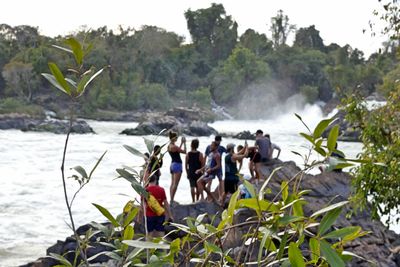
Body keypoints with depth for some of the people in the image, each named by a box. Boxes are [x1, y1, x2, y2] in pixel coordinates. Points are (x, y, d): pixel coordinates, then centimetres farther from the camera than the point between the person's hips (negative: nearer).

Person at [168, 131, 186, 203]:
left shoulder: (169, 146, 9)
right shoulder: (174, 146, -18)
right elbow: (184, 151, -12)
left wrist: (181, 143, 22)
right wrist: (184, 143, -3)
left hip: (172, 164, 10)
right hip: (177, 165, -10)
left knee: (172, 183, 12)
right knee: (175, 184, -8)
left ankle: (171, 199, 13)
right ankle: (172, 200, -10)